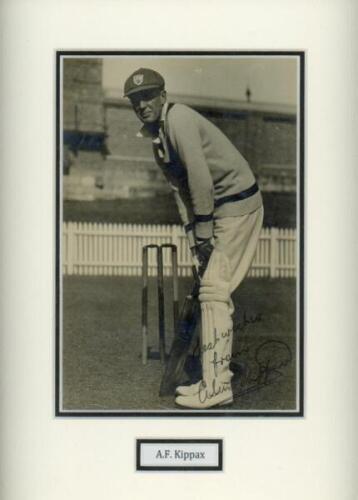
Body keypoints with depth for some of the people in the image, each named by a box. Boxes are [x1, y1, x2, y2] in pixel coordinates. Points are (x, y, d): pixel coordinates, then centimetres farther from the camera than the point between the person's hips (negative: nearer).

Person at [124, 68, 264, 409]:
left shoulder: (178, 118, -16)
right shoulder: (155, 136, 13)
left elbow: (200, 175, -22)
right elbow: (180, 189, 13)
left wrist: (203, 231, -19)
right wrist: (193, 239, 5)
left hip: (237, 204, -10)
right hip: (219, 209, 10)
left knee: (213, 290, -12)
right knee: (213, 290, 11)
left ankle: (215, 386, -9)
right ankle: (216, 377, 19)